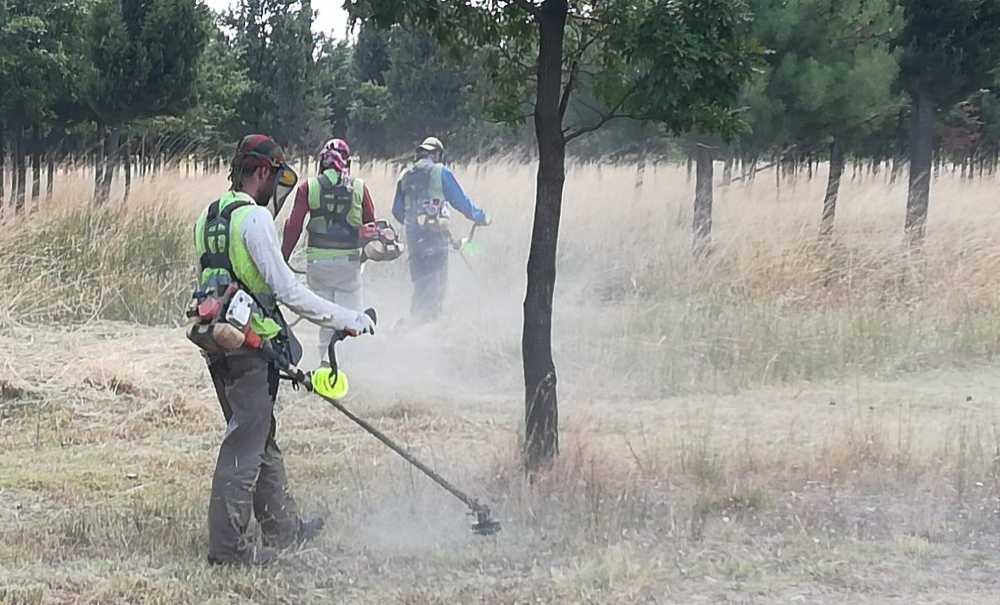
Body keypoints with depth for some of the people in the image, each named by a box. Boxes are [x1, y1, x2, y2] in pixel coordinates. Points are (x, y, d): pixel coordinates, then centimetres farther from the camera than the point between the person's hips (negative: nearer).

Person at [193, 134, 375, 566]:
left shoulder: (207, 219, 14)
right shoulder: (255, 218, -14)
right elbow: (288, 291, -17)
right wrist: (346, 319, -8)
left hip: (218, 345, 9)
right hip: (252, 345, -9)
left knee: (261, 438, 20)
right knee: (245, 445, -3)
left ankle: (283, 527, 31)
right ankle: (228, 544, 0)